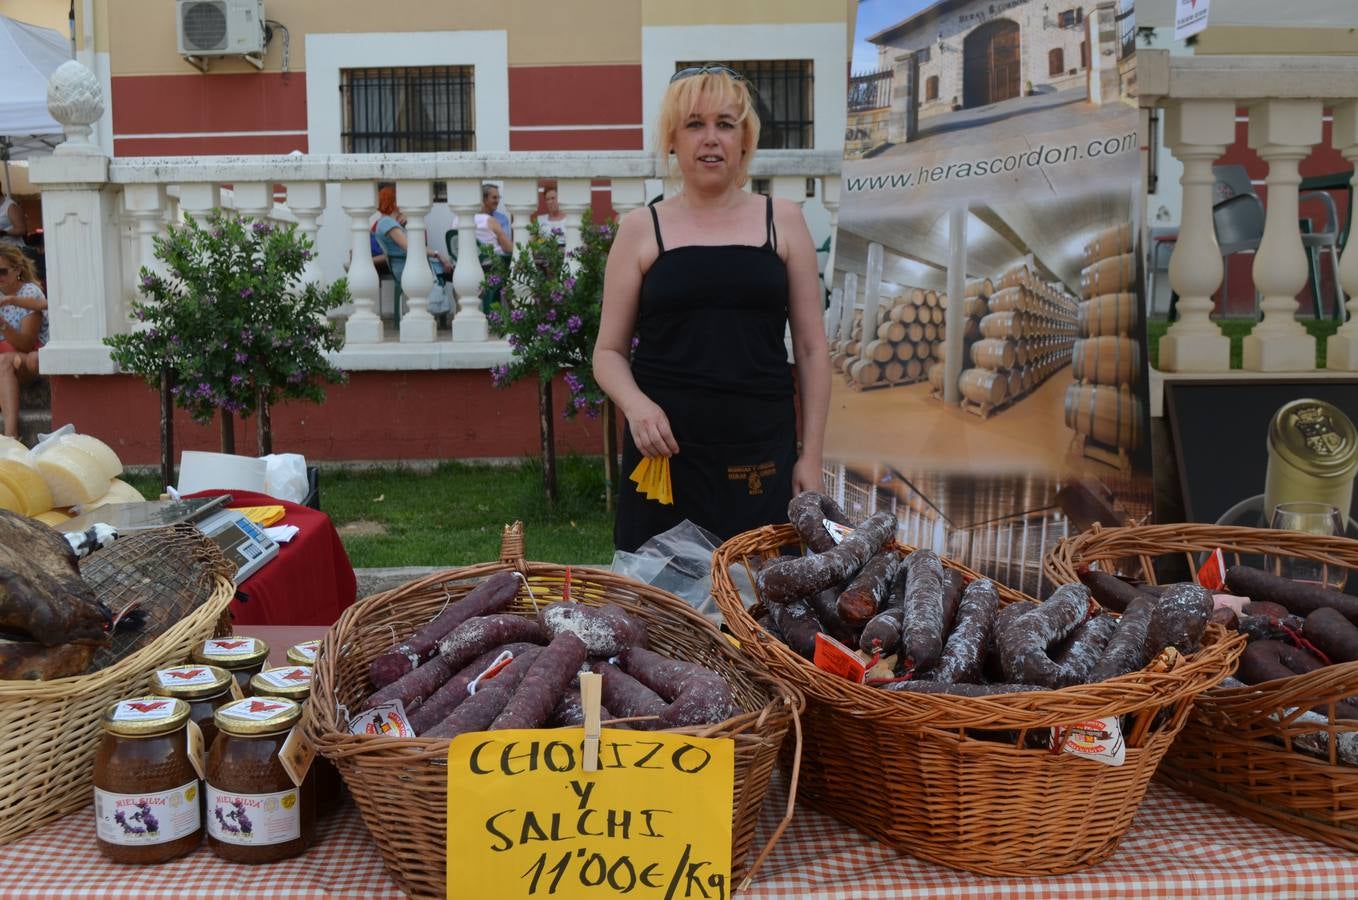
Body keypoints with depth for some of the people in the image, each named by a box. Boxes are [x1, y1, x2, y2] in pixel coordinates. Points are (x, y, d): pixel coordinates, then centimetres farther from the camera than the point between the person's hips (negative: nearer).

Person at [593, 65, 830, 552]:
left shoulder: (782, 220, 7)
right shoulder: (642, 228, 5)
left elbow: (811, 348, 8)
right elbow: (609, 352, 7)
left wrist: (811, 455, 2)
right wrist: (636, 404, -13)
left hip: (761, 456, 1)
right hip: (665, 453, 0)